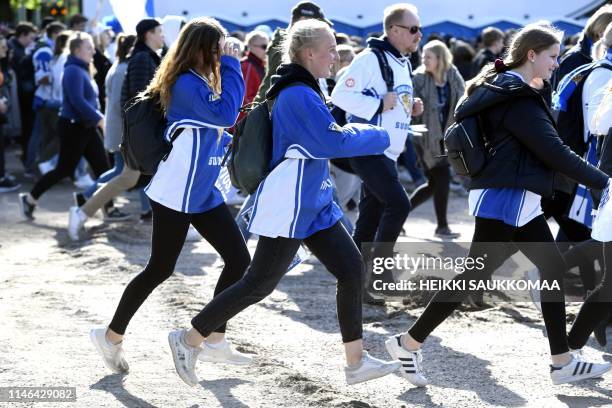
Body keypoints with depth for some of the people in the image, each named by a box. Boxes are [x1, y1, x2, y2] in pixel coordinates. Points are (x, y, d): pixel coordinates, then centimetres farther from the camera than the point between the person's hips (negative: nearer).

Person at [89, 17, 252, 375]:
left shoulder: (201, 83, 13)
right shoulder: (187, 83, -17)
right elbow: (225, 114, -26)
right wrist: (231, 65, -19)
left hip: (204, 193, 9)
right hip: (177, 194, -9)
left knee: (239, 259, 3)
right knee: (160, 269, -1)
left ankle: (215, 340, 12)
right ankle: (112, 336, 15)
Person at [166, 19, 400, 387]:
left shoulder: (303, 91, 12)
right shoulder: (299, 95, -20)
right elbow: (335, 142, -23)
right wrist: (381, 138, -11)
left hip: (313, 204, 10)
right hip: (289, 209, -10)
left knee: (351, 268, 5)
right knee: (259, 284, -4)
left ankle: (356, 362, 10)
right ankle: (188, 340, 9)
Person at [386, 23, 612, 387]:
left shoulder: (505, 88, 14)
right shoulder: (517, 98, -17)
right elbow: (555, 151, -19)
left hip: (518, 201, 10)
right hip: (504, 200, -10)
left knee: (554, 269, 9)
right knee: (475, 277, -5)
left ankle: (563, 362, 14)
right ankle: (408, 343, 4)